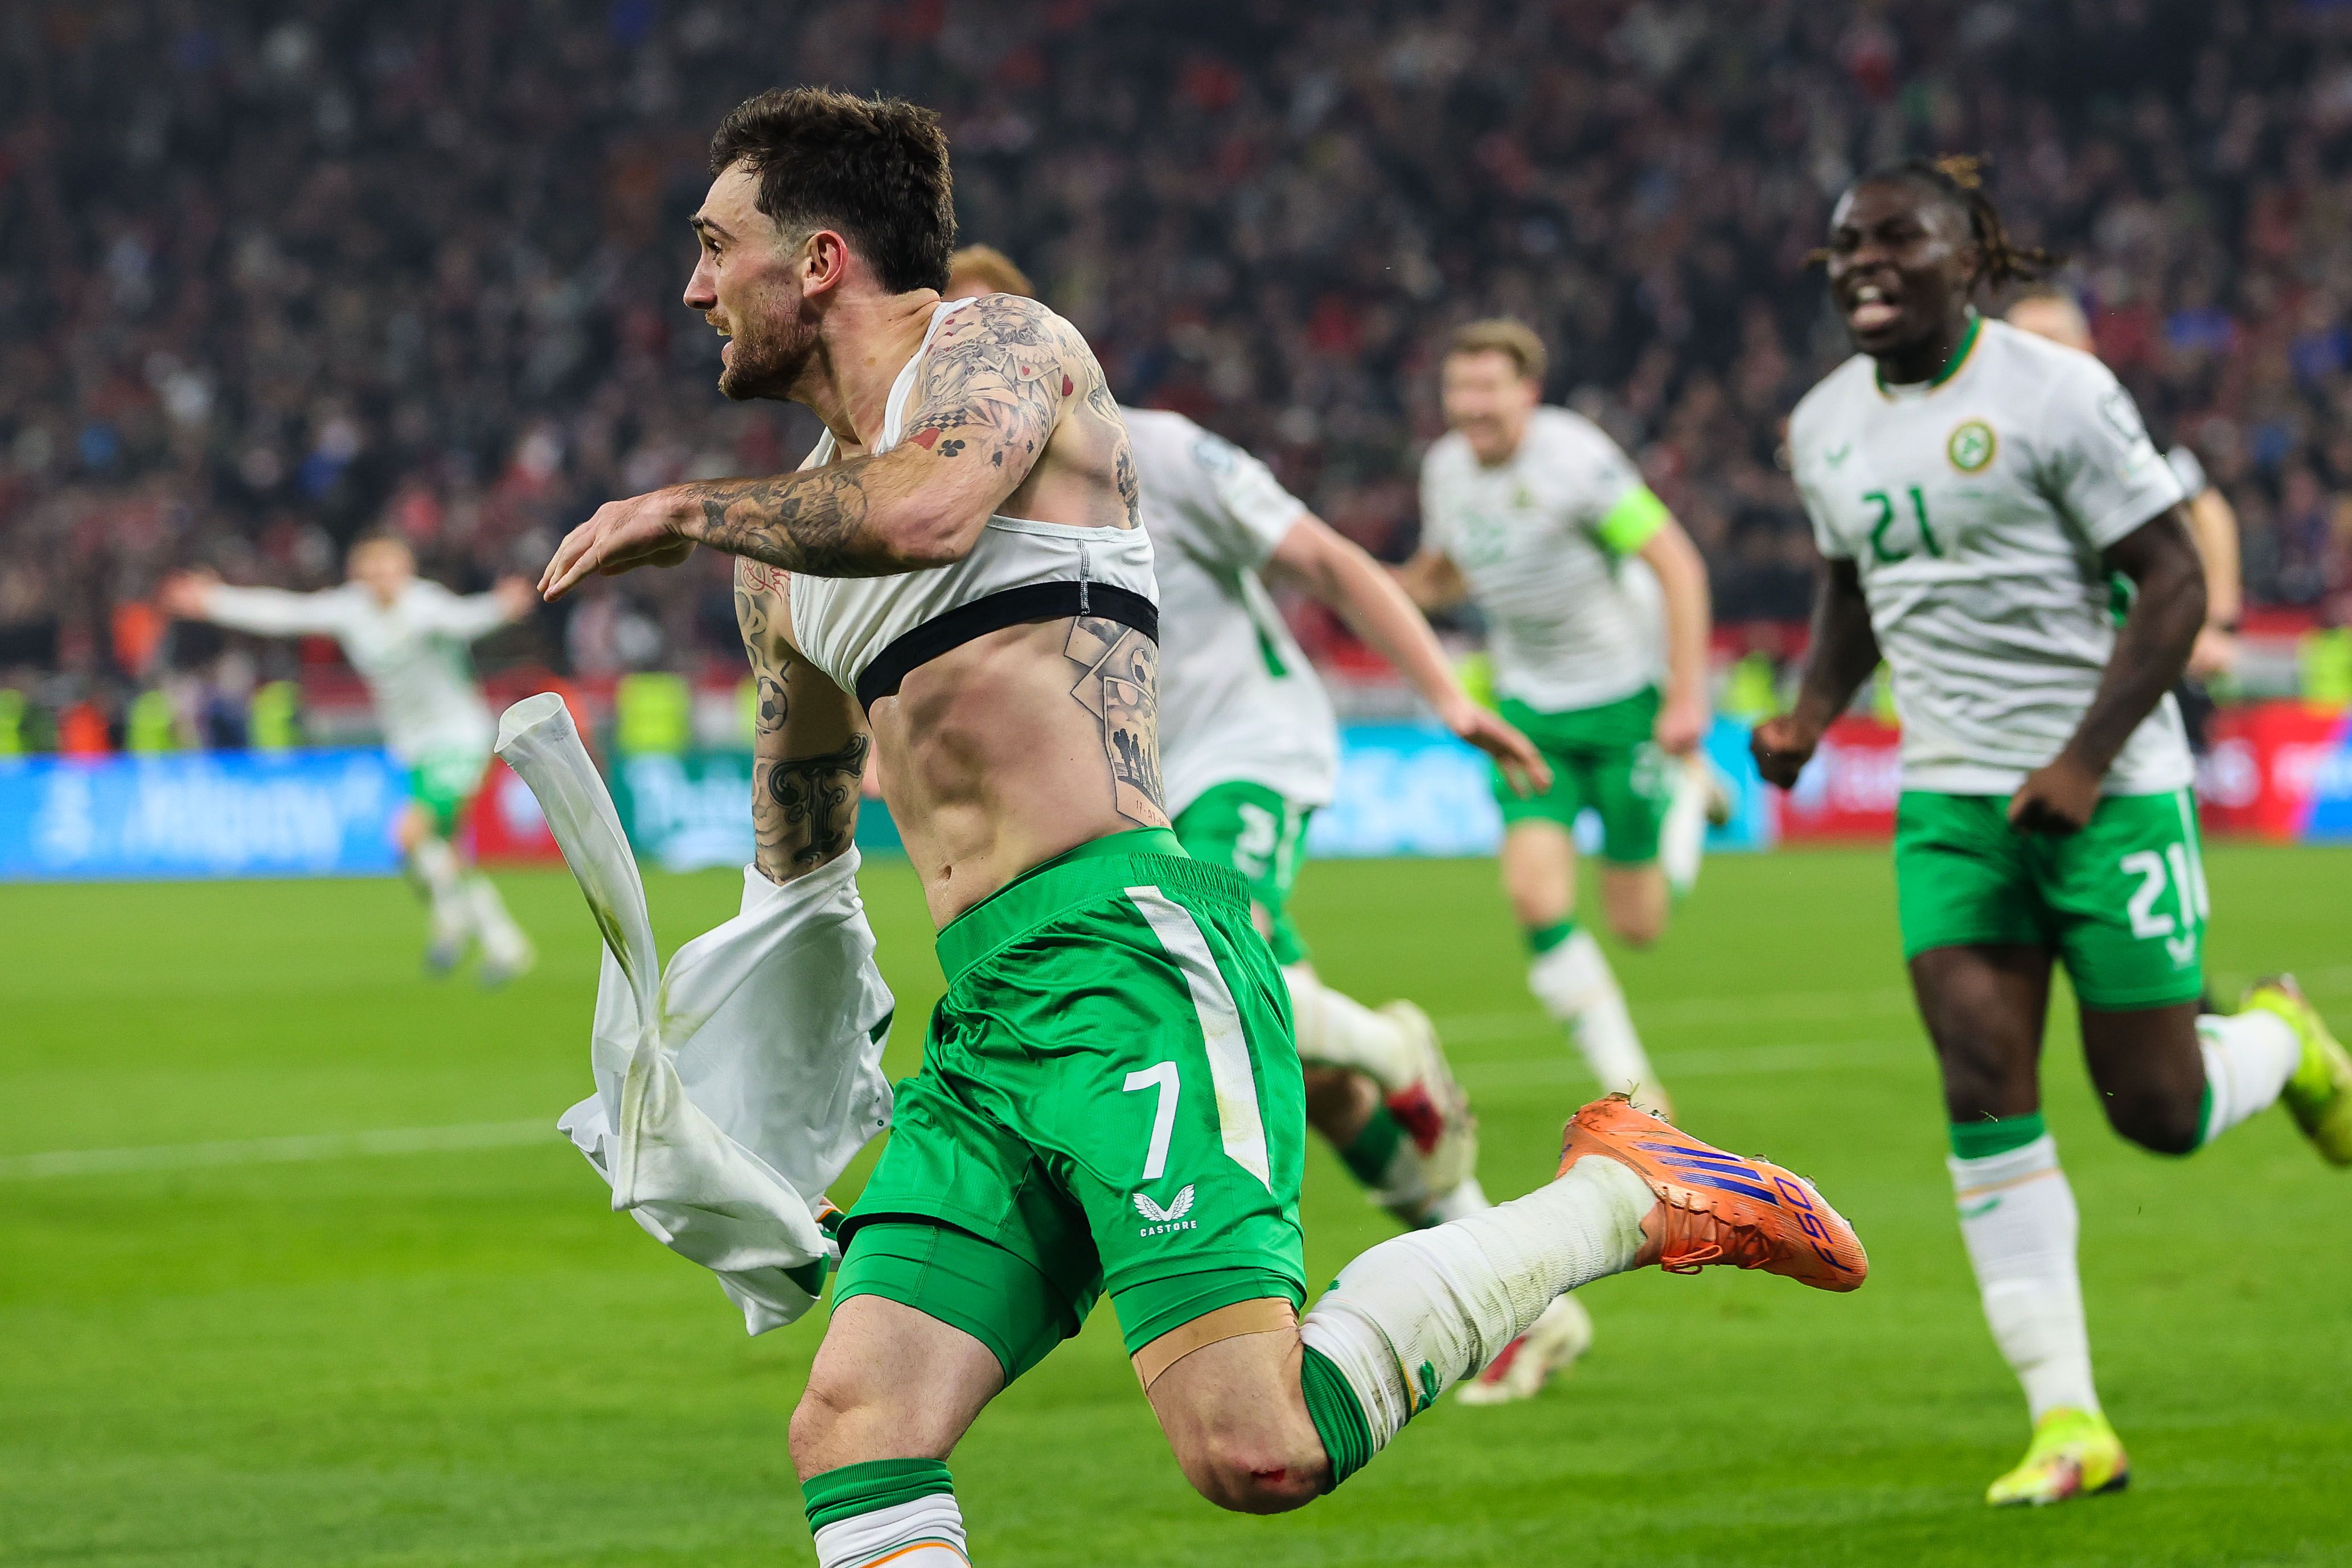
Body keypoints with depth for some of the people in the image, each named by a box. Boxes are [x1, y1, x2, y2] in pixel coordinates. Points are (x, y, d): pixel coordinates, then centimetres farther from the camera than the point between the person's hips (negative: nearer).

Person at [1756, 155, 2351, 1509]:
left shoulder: (2054, 392, -12)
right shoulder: (1828, 427, 8)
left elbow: (2174, 581, -12)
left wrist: (2086, 759, -20)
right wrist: (1812, 714, 6)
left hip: (2106, 789, -5)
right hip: (1952, 799, 5)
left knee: (2158, 1111, -3)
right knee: (1986, 1091, -9)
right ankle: (2069, 1422, -7)